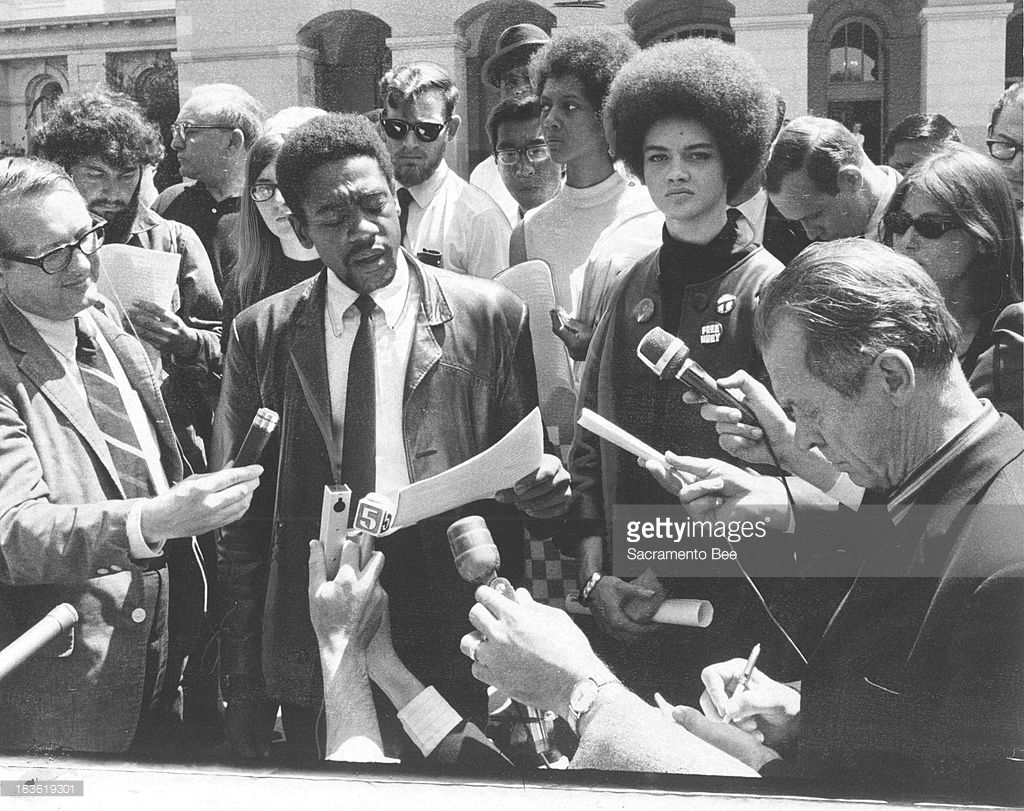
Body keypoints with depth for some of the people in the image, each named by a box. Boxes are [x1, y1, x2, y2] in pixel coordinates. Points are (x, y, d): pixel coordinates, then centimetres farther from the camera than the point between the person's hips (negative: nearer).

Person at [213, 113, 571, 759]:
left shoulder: (491, 316, 0)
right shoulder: (262, 334, 4)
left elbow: (528, 462, 9)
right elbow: (242, 519, 4)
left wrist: (543, 484, -16)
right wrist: (245, 692, 0)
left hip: (460, 656, -1)